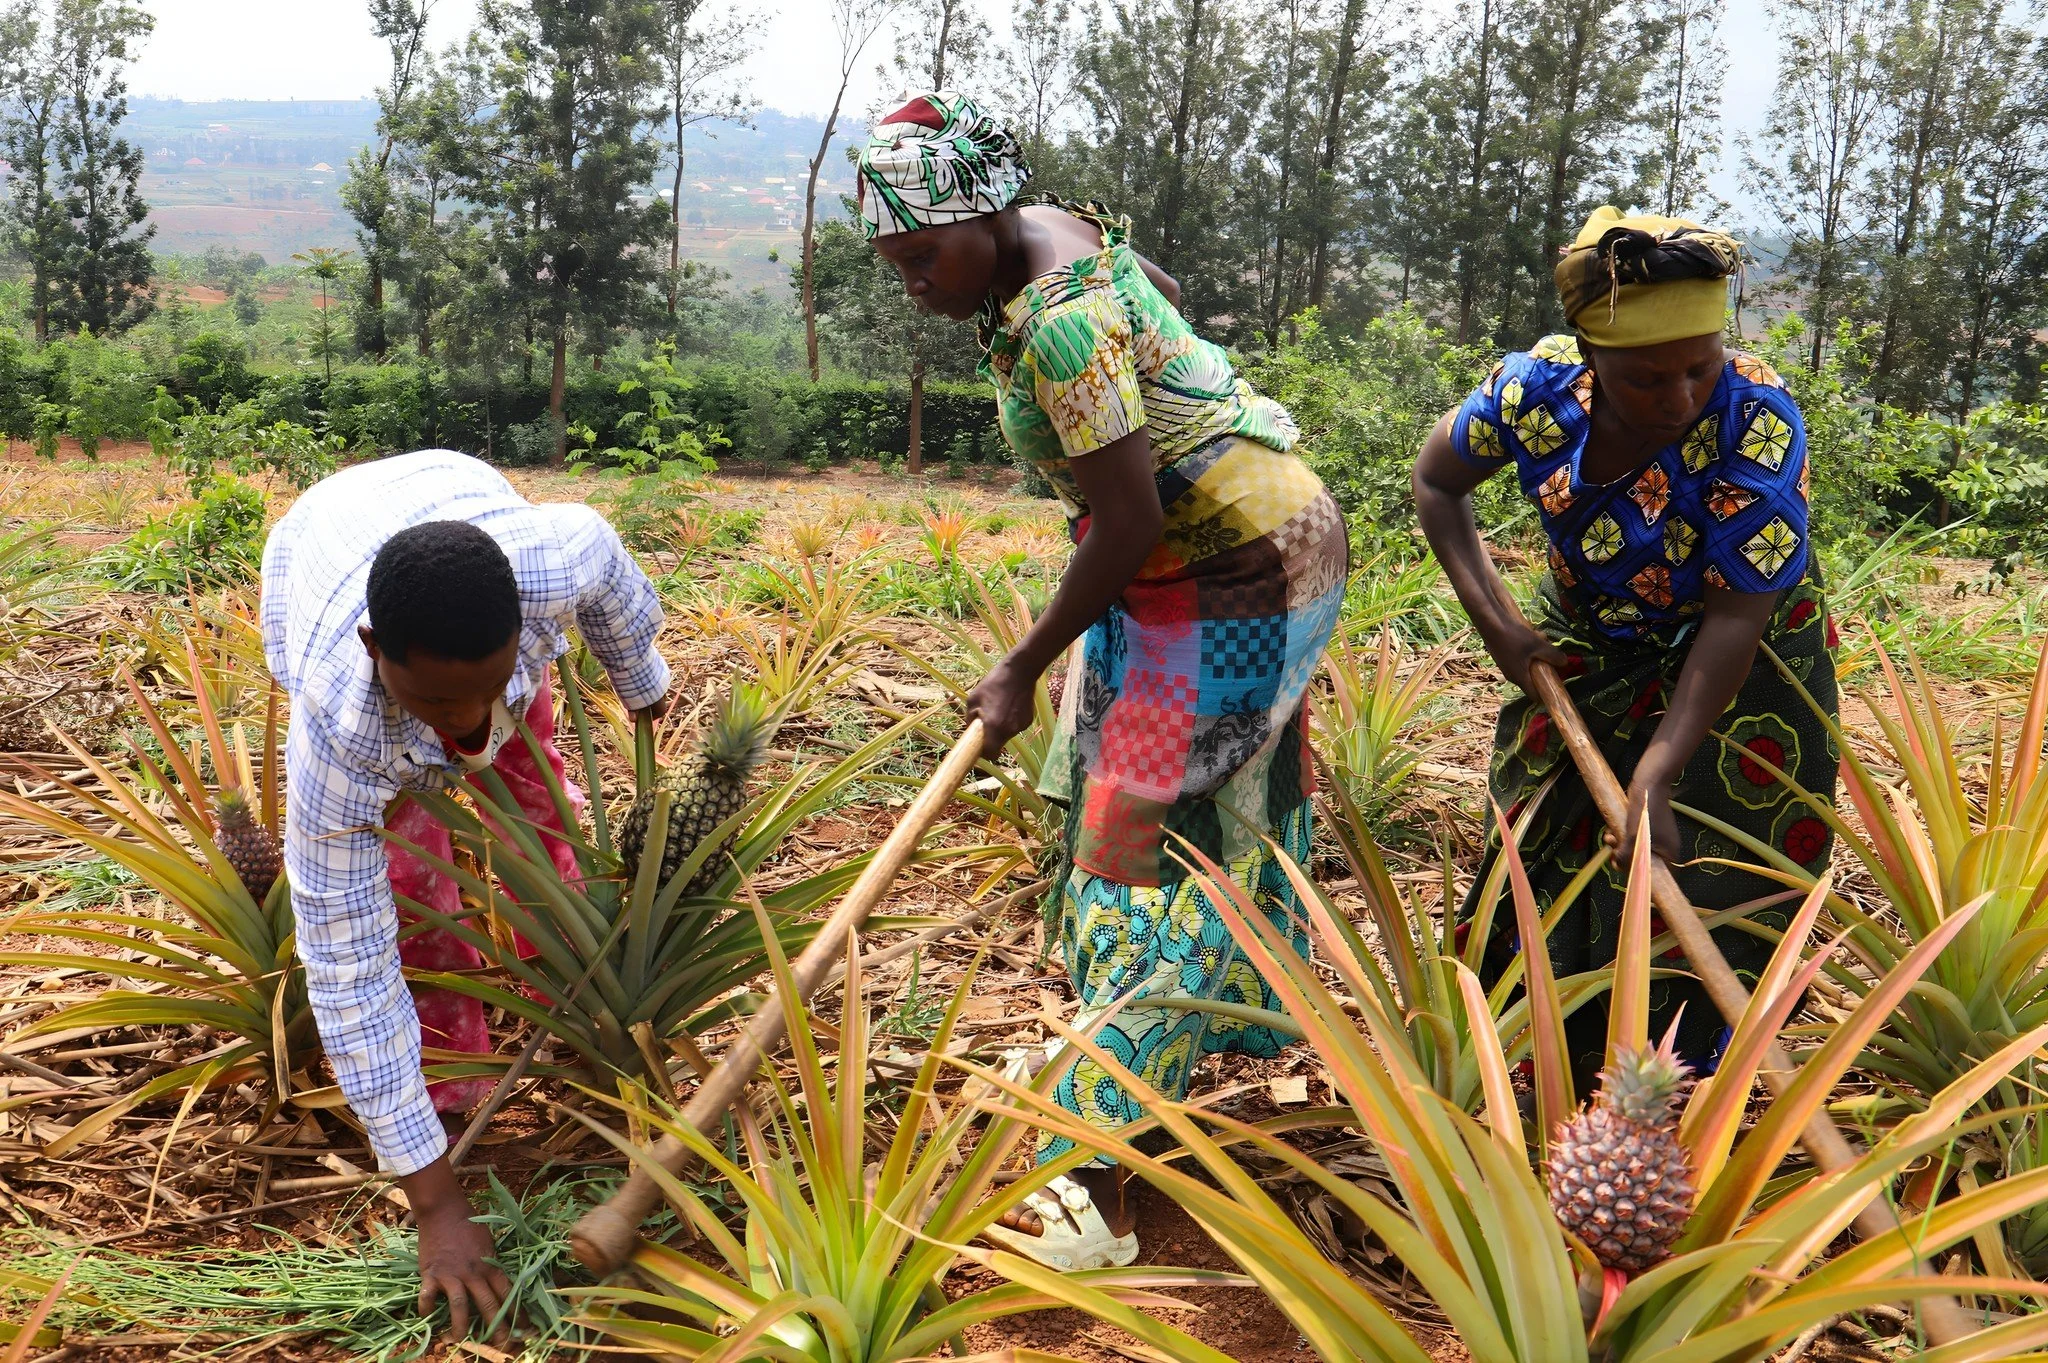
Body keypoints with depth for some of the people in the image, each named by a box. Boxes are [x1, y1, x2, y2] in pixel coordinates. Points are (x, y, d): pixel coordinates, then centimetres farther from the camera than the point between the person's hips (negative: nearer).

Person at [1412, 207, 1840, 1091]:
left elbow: (1736, 617, -32)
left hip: (1730, 663, -3)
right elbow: (1436, 483, -5)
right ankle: (1555, 1061, 34)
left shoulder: (1756, 420, -34)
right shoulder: (1536, 390, -25)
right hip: (1589, 646, 4)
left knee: (1699, 873, -3)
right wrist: (1495, 623, -14)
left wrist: (1657, 775, -38)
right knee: (1551, 838, 12)